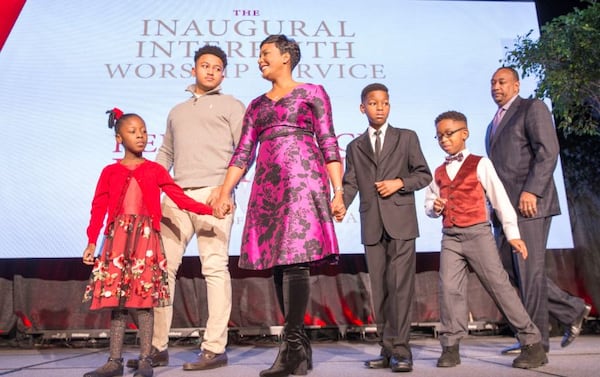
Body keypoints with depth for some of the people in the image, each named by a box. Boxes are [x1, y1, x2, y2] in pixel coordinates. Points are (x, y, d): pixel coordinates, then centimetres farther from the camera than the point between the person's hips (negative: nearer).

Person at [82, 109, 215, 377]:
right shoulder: (110, 172, 10)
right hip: (117, 238, 1)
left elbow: (179, 197, 0)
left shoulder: (155, 170, 8)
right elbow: (98, 208, 7)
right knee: (115, 300, 2)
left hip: (146, 237, -1)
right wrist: (91, 242, 0)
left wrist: (208, 209, -11)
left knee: (144, 298, -3)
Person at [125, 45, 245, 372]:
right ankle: (157, 346, 11)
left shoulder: (230, 105, 12)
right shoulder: (177, 111, 28)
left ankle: (215, 348, -2)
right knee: (162, 267, 2)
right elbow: (165, 154, 25)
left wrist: (224, 187, -12)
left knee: (215, 268, -6)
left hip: (211, 194, -5)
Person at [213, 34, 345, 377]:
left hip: (302, 178, -5)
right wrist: (225, 193, 7)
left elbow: (328, 143, 2)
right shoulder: (257, 104, 24)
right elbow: (243, 153, 17)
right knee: (279, 264, 0)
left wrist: (338, 191, -7)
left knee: (296, 260, -15)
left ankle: (292, 348, -12)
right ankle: (301, 349, 7)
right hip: (268, 184, 5)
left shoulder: (312, 92, 10)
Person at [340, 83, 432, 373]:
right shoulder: (354, 147, 16)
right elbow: (350, 185, 8)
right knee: (379, 290, 5)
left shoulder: (407, 137, 11)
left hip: (400, 222, -2)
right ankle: (387, 350, 13)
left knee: (400, 286, -10)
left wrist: (400, 182, -9)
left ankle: (400, 350, -5)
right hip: (371, 226, 3)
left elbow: (424, 174, 9)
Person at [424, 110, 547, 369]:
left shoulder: (479, 164, 0)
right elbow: (429, 203, 22)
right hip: (450, 237, 4)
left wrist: (512, 233, -7)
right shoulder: (439, 172, 14)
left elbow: (499, 198, -3)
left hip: (477, 233, -4)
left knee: (499, 285, -4)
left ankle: (532, 343, 6)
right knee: (449, 288, -5)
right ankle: (450, 346, 4)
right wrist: (434, 207, -3)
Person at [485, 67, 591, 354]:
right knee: (510, 269, 7)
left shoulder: (533, 108, 2)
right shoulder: (494, 125, 26)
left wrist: (531, 191, -21)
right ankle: (572, 310, 20)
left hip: (529, 203, -8)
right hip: (504, 207, 8)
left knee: (530, 270, -5)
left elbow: (548, 152, -11)